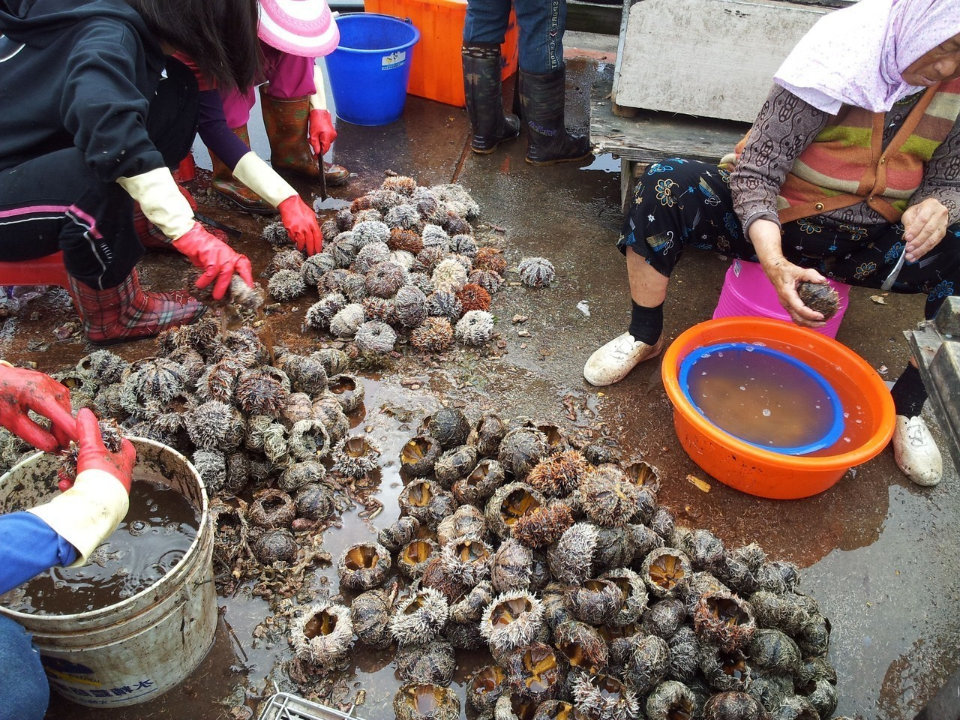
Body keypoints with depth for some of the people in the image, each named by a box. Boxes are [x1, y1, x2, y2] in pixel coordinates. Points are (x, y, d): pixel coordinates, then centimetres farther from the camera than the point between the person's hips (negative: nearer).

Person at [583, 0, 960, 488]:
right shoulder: (837, 62, -19)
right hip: (772, 224, -3)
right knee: (665, 185, -29)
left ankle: (906, 408, -4)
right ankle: (644, 338, -11)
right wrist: (775, 263, -41)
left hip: (866, 245, 4)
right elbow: (754, 173, -24)